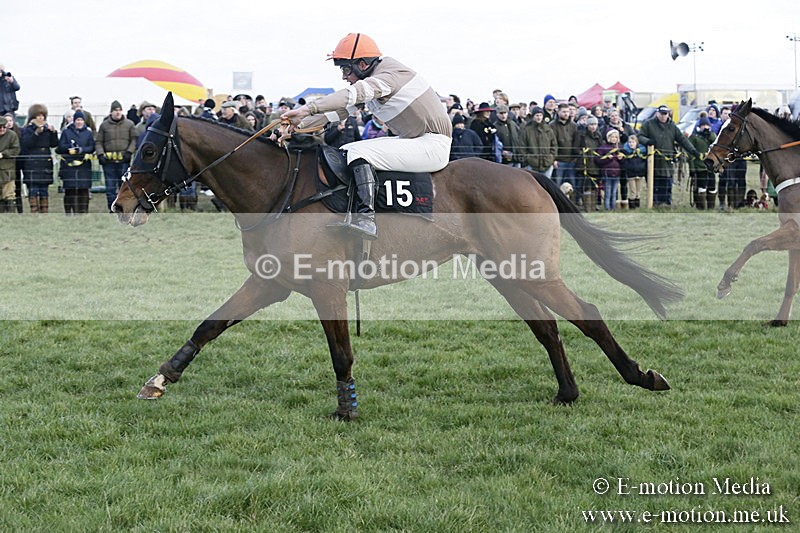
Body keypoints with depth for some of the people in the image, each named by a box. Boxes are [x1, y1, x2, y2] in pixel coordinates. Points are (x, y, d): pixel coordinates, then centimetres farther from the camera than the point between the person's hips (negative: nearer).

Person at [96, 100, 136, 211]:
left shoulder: (129, 124, 7)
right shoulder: (104, 125, 8)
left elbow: (134, 140, 6)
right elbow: (98, 142, 9)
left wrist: (129, 152, -8)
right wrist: (100, 154, -5)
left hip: (124, 160, -1)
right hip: (109, 161, 1)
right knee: (110, 187, 3)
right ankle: (112, 209, 9)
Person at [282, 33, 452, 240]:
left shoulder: (389, 75, -19)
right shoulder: (370, 80, 10)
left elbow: (354, 94, -35)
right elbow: (339, 109, 9)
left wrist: (308, 109, -43)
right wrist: (298, 125, -3)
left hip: (433, 146, -11)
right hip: (410, 140, 11)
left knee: (359, 153, -24)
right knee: (345, 152, 9)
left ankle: (367, 217, -34)